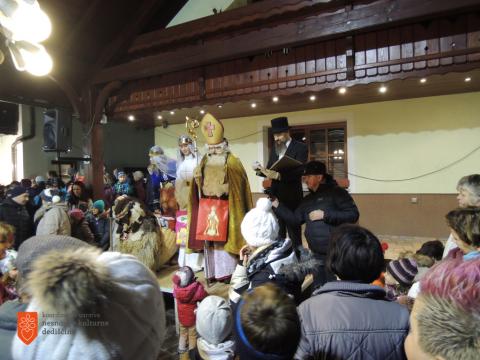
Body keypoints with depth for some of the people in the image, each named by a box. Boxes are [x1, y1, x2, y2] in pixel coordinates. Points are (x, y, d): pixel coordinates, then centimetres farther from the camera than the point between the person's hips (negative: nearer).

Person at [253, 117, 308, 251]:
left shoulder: (300, 147, -7)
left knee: (294, 231, 3)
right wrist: (260, 170, -9)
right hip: (275, 195, 5)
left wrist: (278, 175, -32)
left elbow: (299, 171, -18)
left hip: (291, 197, -5)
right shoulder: (274, 148, 11)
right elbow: (270, 170, 13)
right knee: (277, 232, 12)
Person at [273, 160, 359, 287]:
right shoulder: (308, 199, 15)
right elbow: (295, 219, 12)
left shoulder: (336, 192, -7)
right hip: (317, 255, 7)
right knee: (319, 288, 17)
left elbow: (353, 215, -15)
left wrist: (325, 215, -18)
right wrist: (276, 205, 5)